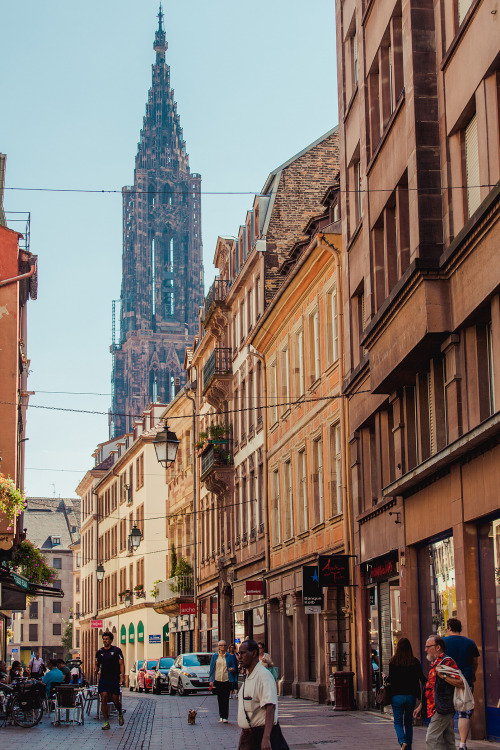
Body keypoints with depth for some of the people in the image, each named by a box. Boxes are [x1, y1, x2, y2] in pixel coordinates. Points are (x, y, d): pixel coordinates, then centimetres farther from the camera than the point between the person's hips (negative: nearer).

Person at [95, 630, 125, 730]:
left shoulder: (116, 650, 0)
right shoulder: (99, 652, 9)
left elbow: (121, 664, -3)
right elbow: (97, 665, 18)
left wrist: (122, 677, -13)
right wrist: (96, 670, -6)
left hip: (114, 679, -3)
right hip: (103, 679, 3)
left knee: (115, 700, 2)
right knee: (103, 700, -8)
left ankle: (120, 714, 33)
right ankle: (106, 722, -3)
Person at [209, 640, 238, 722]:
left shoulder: (230, 656, 5)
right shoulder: (214, 656, 9)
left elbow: (234, 667, 10)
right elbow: (212, 668, 10)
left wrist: (232, 669, -14)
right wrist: (211, 680, 3)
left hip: (227, 680, -2)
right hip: (218, 680, 2)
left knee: (226, 699, -7)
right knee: (220, 698, 7)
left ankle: (225, 717, -7)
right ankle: (221, 715, 17)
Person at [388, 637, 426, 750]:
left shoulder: (393, 661, -7)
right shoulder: (415, 662, -1)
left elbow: (390, 679, -7)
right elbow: (422, 679, 2)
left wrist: (385, 678, 15)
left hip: (397, 695, -2)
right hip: (411, 695, 2)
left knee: (398, 722, 6)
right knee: (409, 722, 16)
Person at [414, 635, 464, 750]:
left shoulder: (447, 662, -12)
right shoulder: (434, 664, 20)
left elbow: (460, 683, -21)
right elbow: (430, 689, 27)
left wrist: (443, 676, -26)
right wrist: (420, 706, 26)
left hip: (442, 709, -10)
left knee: (431, 740, -12)